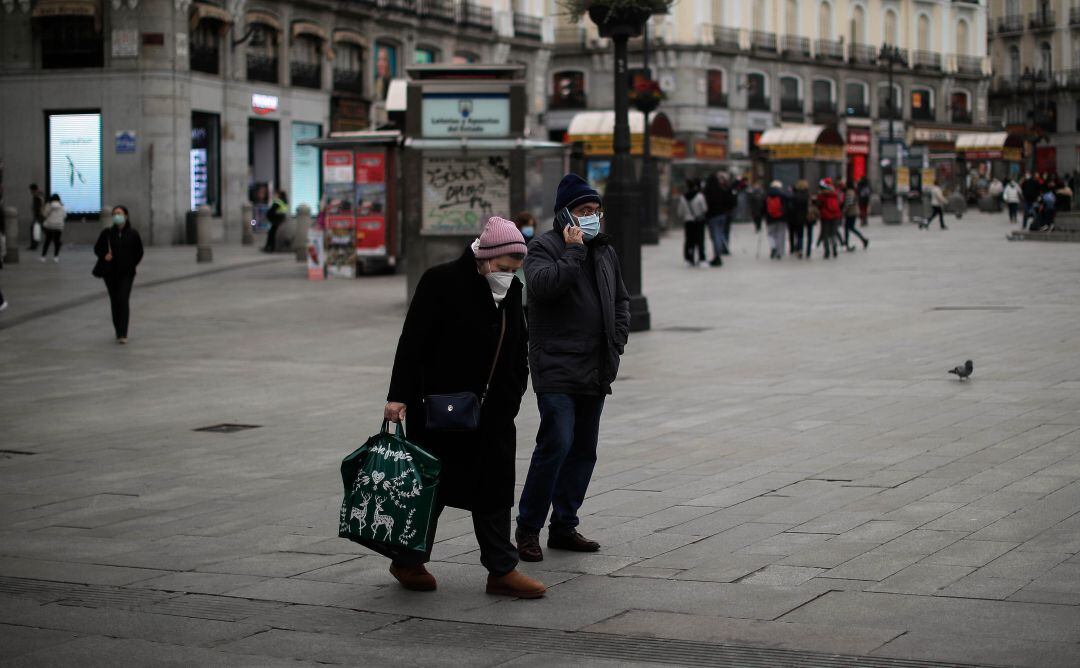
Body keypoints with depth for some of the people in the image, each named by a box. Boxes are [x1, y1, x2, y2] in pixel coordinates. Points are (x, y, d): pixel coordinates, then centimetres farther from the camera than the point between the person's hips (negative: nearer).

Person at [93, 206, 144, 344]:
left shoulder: (132, 233, -1)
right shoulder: (107, 233, 0)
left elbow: (139, 252, 8)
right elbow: (97, 248, 7)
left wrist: (132, 264, 2)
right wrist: (104, 256, -11)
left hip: (127, 273, -2)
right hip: (110, 273, 2)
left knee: (123, 301, -13)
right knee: (114, 302, 8)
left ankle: (123, 334, -15)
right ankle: (118, 332, 21)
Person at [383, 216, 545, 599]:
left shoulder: (511, 291, 7)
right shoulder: (442, 282, -13)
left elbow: (518, 351, 18)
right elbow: (413, 341, -16)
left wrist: (512, 398, 13)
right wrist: (398, 396, -20)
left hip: (492, 413, 6)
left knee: (494, 488, 6)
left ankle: (502, 570, 10)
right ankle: (408, 563, 20)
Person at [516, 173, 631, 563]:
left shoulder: (604, 251, 17)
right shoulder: (544, 247, -5)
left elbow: (621, 300, 28)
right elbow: (543, 285, -26)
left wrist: (617, 341, 14)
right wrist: (573, 251, -20)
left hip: (596, 371, 8)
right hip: (557, 368, -8)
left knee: (584, 450, 9)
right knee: (557, 443, -16)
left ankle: (564, 527, 18)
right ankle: (528, 528, -6)